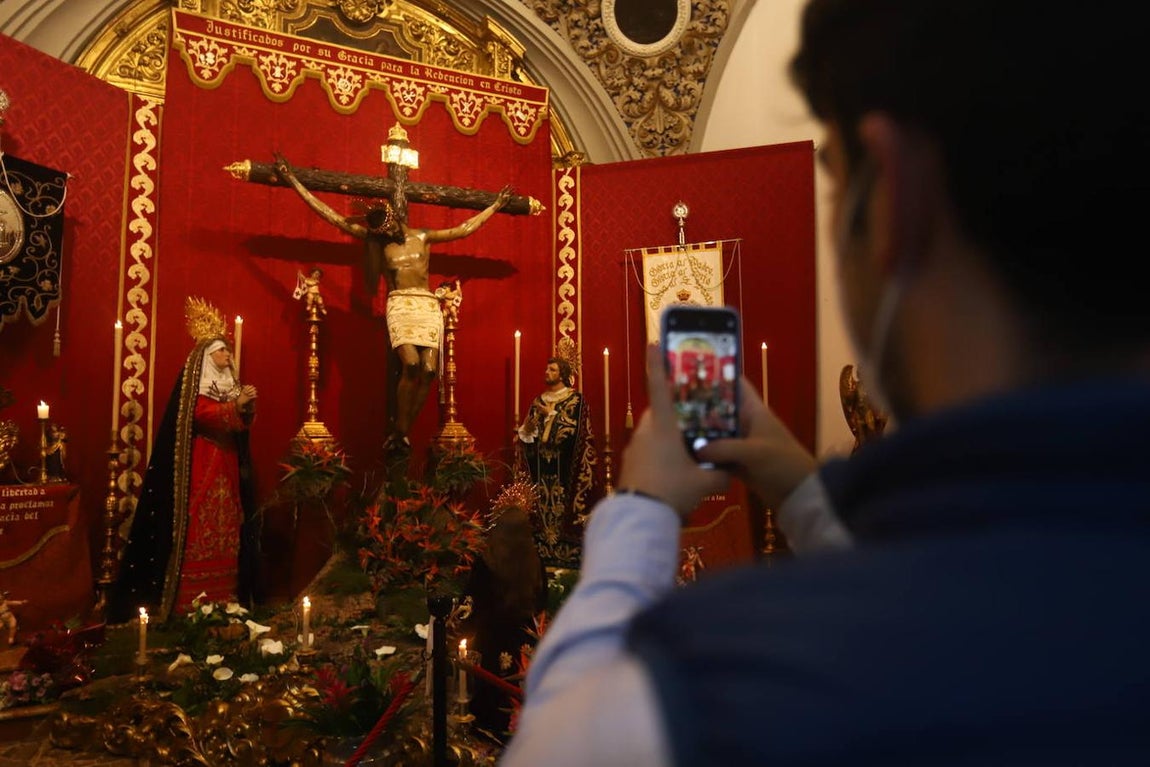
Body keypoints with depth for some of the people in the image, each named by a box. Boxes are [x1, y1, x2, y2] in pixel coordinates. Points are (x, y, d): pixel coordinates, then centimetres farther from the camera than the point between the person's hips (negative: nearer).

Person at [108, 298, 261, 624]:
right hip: (199, 464, -7)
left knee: (226, 525, 5)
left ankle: (224, 596, 9)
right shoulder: (194, 381, -3)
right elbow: (201, 414, -18)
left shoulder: (229, 382, 17)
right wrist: (235, 405, -24)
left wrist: (246, 408, -5)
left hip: (227, 464, 7)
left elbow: (240, 422, 14)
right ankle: (188, 599, -4)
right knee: (198, 525, -9)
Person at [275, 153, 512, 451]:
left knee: (429, 369, -13)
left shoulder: (423, 236, 15)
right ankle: (399, 432, -12)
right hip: (399, 305, -3)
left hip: (429, 305, 3)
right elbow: (330, 215, 8)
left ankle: (403, 434, -3)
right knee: (411, 363, -25)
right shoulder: (374, 239, 9)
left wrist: (496, 205, 29)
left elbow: (465, 228, 24)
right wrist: (292, 180, 7)